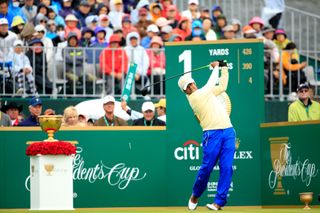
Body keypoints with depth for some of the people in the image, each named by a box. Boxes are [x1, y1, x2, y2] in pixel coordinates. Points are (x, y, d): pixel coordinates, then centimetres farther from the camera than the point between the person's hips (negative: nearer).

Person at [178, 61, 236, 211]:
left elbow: (222, 86, 32)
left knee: (226, 168, -4)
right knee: (207, 167, -6)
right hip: (212, 134, -6)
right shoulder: (194, 97, -3)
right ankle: (195, 196, 18)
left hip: (228, 132, 6)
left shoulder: (205, 93, 21)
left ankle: (219, 201, -4)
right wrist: (216, 68, 14)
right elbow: (211, 84, -1)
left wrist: (224, 68, 25)